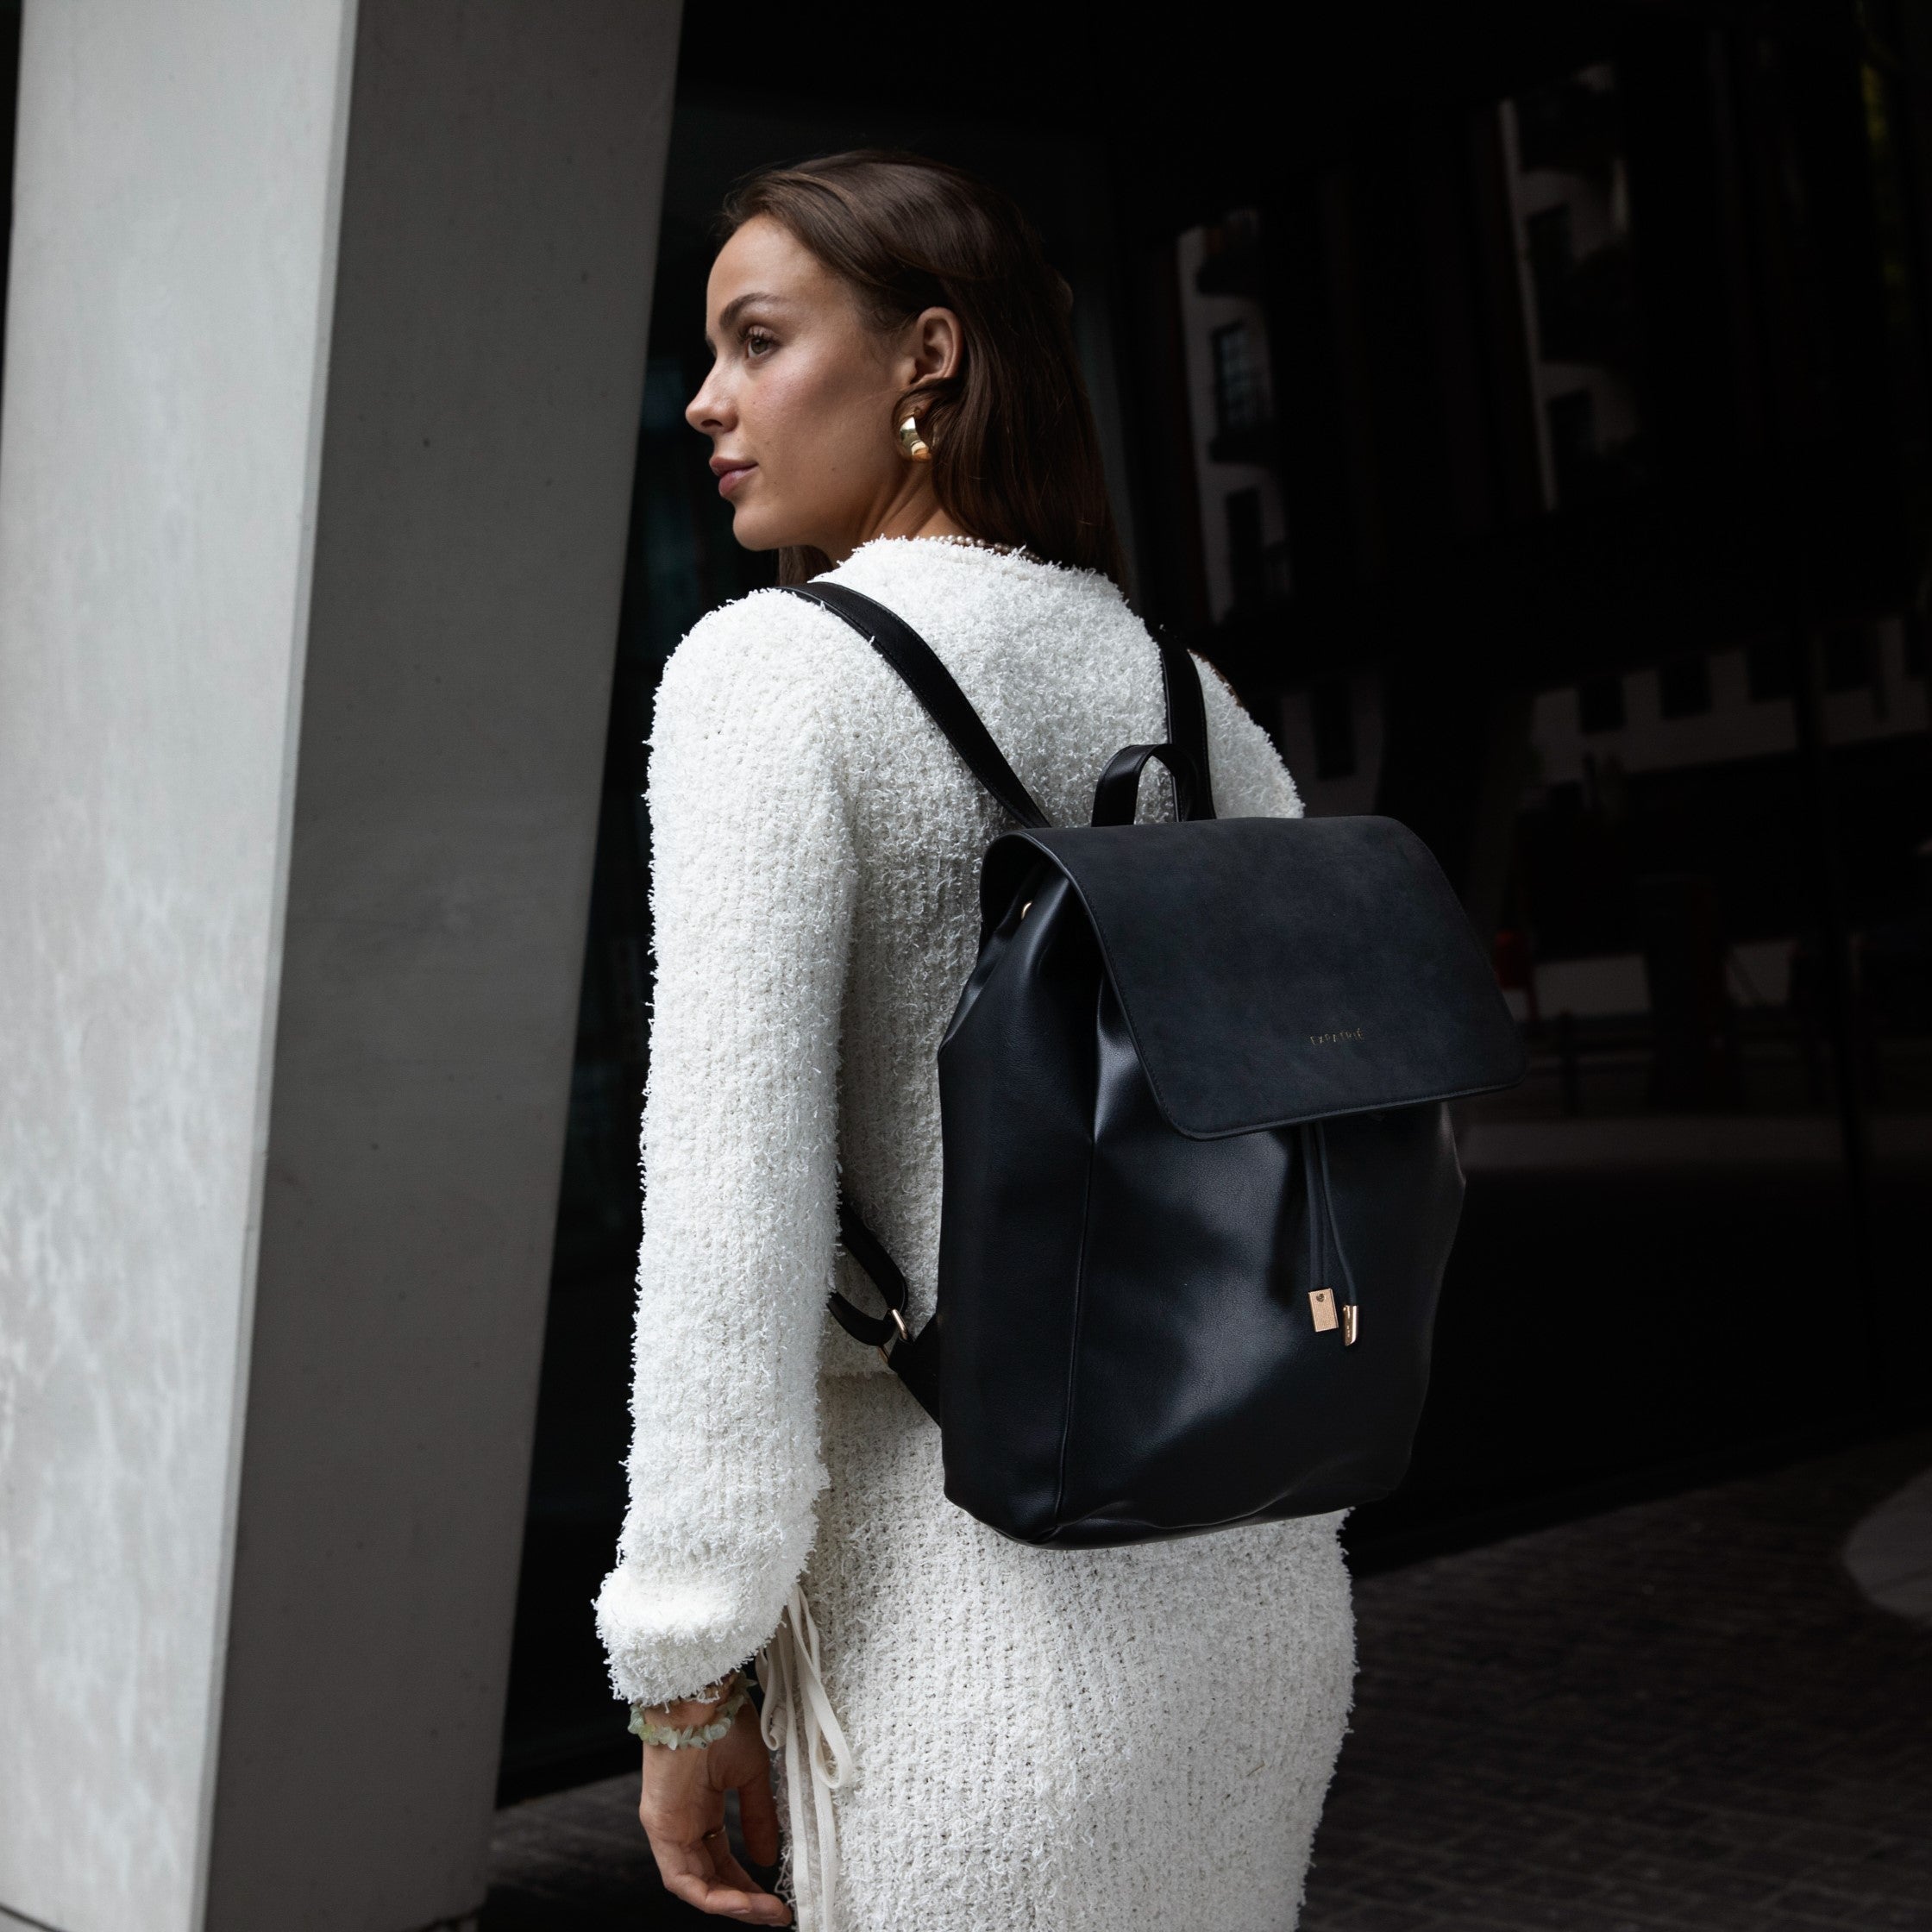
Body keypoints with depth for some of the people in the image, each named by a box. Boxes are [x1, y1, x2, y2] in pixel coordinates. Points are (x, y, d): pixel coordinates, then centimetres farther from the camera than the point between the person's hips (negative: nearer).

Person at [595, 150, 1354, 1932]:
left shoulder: (772, 668, -11)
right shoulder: (1186, 696, 8)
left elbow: (733, 1214, -18)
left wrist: (686, 1684, -10)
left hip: (977, 1583, -7)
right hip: (1255, 1579, 7)